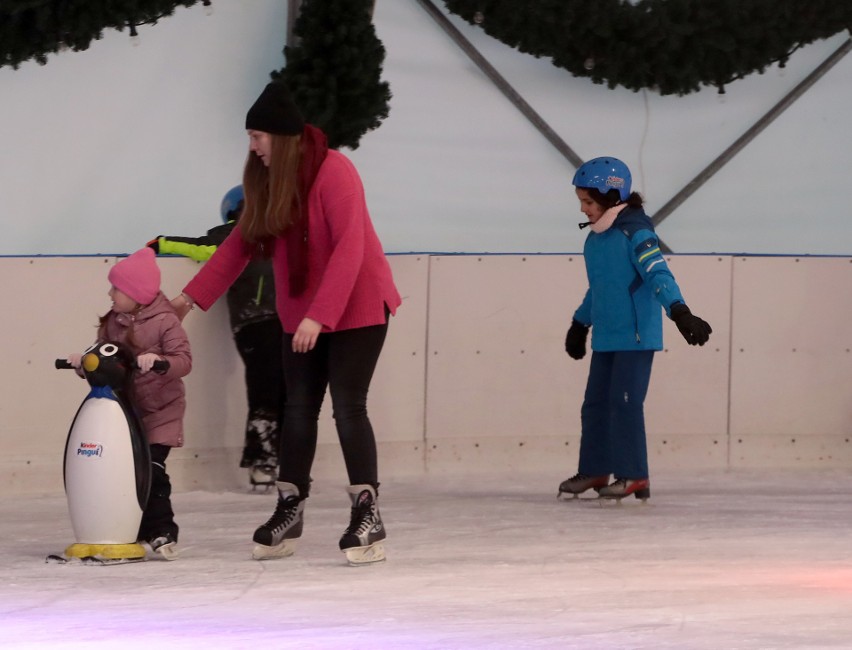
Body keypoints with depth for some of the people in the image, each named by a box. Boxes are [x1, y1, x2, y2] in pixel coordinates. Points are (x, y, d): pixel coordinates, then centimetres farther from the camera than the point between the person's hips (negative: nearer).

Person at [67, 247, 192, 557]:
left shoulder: (165, 322, -13)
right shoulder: (112, 322, 6)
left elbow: (184, 360, -19)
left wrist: (159, 361, -36)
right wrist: (85, 361, -11)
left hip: (160, 409, -6)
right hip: (124, 407, 6)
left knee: (152, 469, -14)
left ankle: (161, 531, -8)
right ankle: (138, 530, 17)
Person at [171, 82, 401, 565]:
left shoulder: (334, 172, -20)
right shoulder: (268, 180, 4)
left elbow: (350, 249, -26)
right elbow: (241, 244, 8)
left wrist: (320, 316, -31)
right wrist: (192, 297, 6)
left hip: (357, 307, -7)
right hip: (302, 315, 7)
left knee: (348, 407, -11)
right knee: (299, 410, 8)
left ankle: (368, 516, -8)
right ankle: (288, 513, 14)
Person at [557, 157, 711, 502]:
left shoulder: (635, 232, -15)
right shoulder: (596, 237, 12)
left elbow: (659, 274, -24)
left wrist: (679, 312, -37)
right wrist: (580, 324, 32)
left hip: (636, 335, -9)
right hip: (605, 337, 9)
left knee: (625, 402, -11)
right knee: (596, 402, 10)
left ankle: (634, 476, -5)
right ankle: (594, 470, 20)